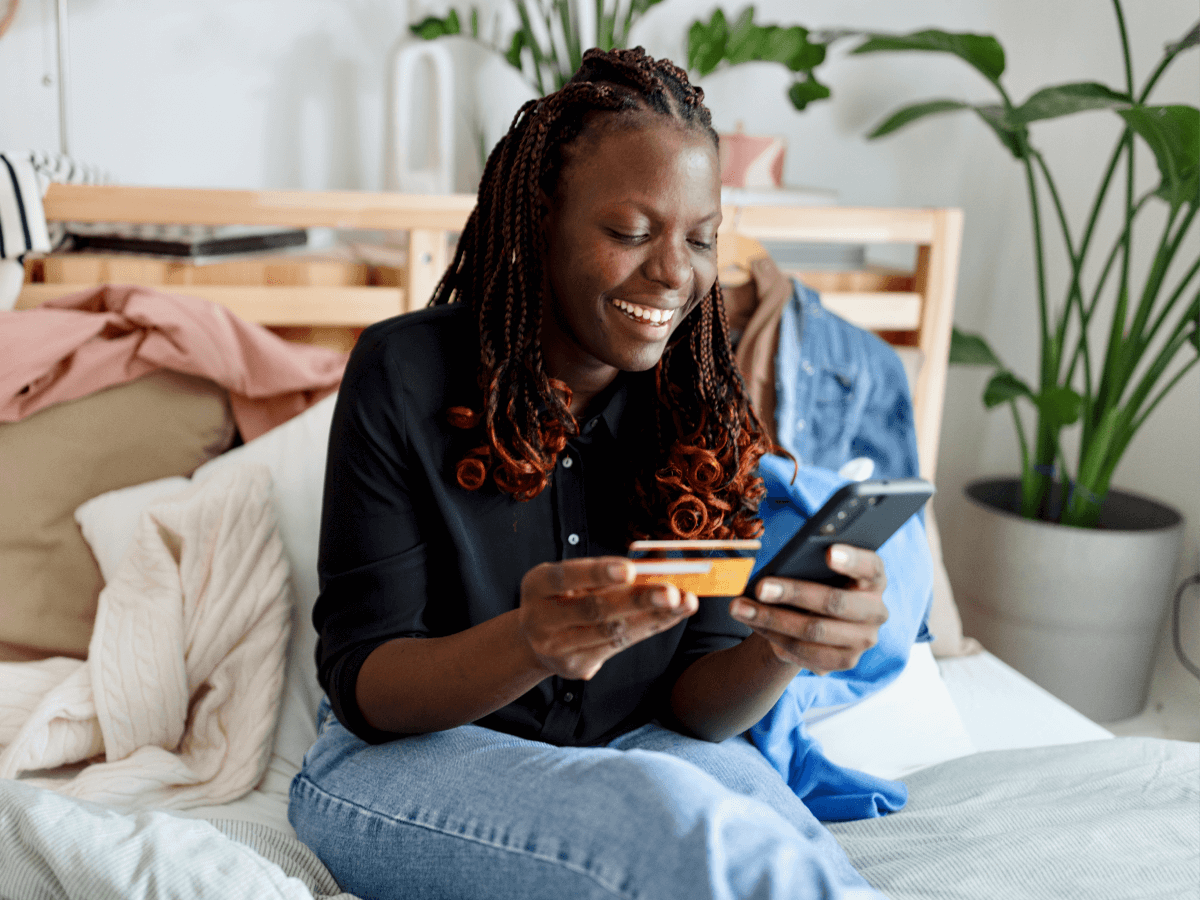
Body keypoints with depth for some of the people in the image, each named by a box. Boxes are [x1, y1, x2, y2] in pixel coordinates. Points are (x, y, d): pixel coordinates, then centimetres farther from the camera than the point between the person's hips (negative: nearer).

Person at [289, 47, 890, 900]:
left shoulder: (702, 404, -3)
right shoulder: (404, 374, -13)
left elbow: (690, 704, -5)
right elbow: (360, 686, -14)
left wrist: (781, 650, -28)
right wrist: (529, 643, -35)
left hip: (634, 755, 3)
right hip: (407, 762, -2)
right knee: (670, 809, -32)